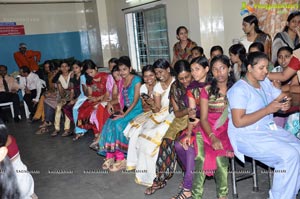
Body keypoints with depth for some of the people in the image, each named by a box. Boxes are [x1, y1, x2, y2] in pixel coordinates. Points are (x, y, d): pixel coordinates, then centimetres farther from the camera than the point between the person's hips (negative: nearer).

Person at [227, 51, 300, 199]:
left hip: (269, 129, 8)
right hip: (247, 136, -8)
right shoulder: (239, 89, -14)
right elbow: (238, 122, -21)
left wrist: (287, 104, -10)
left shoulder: (265, 82, 10)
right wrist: (267, 110, -20)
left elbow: (283, 98, 16)